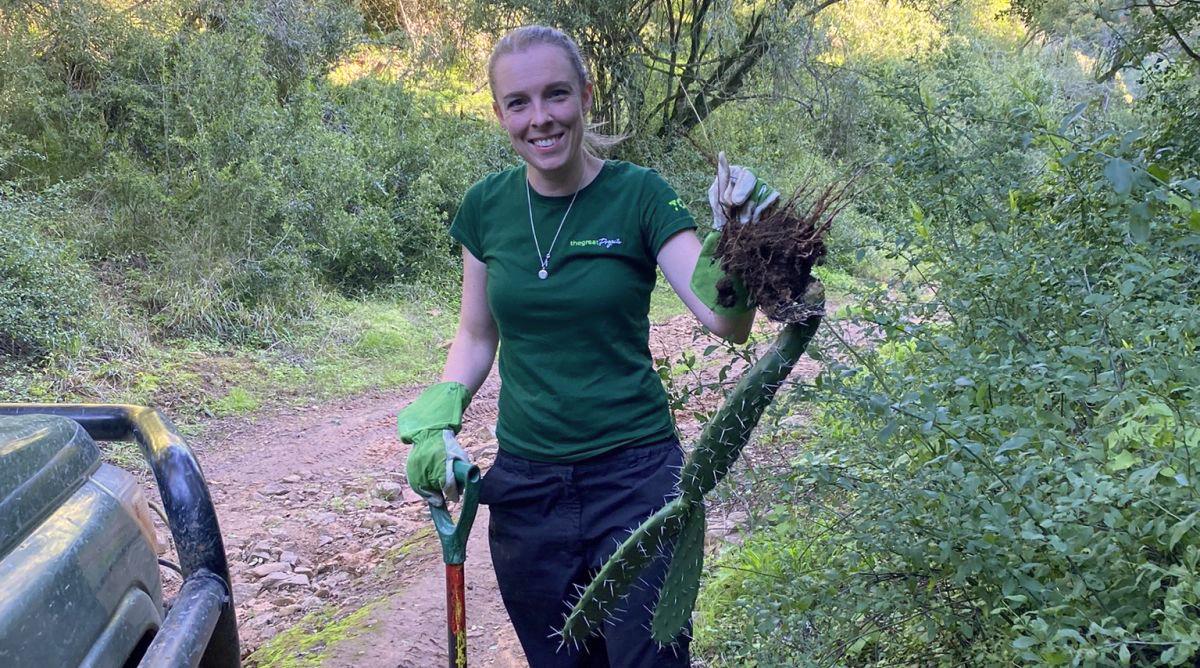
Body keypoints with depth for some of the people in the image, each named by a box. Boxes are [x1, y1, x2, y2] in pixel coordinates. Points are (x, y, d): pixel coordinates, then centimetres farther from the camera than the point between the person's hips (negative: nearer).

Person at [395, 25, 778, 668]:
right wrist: (439, 418, -6)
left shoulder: (639, 195, -10)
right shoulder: (487, 206, -1)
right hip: (524, 482, 3)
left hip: (634, 473, -3)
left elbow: (727, 323, -20)